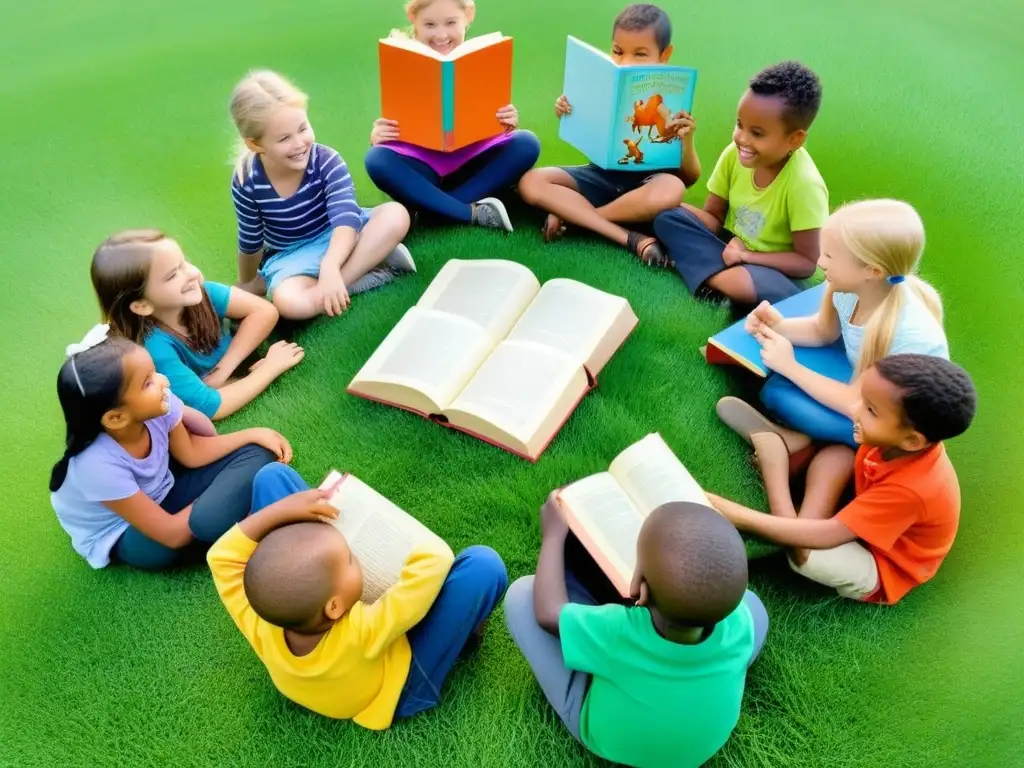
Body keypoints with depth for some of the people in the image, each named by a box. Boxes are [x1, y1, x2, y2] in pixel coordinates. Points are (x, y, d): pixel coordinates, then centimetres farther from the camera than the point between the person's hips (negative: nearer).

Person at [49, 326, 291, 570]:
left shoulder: (156, 408, -23)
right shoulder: (99, 465, -36)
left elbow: (191, 453, -1)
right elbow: (172, 534, -29)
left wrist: (253, 434, -9)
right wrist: (222, 491, -19)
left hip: (161, 493, 6)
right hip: (123, 536, -6)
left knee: (255, 454, -5)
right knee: (209, 518, -36)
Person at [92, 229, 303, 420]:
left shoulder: (197, 291, -24)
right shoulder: (156, 348, -36)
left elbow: (265, 311, -21)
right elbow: (212, 407, -33)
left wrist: (223, 369, -26)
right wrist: (271, 366, -27)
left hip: (229, 380, 6)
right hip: (201, 424, -5)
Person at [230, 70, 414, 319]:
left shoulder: (327, 161, -21)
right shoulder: (247, 183, -16)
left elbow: (345, 219, -34)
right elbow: (250, 242, 0)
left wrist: (329, 267, -51)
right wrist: (246, 285, 15)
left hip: (339, 239, 1)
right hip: (292, 256, 0)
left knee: (396, 215, -30)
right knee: (288, 302, -36)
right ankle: (375, 260, -26)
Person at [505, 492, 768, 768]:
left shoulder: (620, 633, -40)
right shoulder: (739, 626, -32)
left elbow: (547, 612, -19)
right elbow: (726, 594, -5)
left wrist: (554, 535, -8)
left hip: (603, 735, -3)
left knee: (521, 594, -8)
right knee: (752, 601, 11)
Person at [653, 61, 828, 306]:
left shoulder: (804, 184, -24)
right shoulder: (734, 154, -12)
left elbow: (806, 263, -18)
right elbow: (713, 217, 0)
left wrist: (747, 254, -25)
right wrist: (675, 203, -19)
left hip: (771, 268, -4)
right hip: (729, 245, 5)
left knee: (778, 293, -39)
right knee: (667, 216, -17)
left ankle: (709, 274, -17)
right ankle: (728, 277, -24)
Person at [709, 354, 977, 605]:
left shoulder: (909, 488, -39)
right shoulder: (906, 444, -19)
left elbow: (824, 537, -38)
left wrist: (734, 514, -40)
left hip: (880, 572, -7)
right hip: (866, 526, 7)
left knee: (806, 552, -36)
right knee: (836, 455, -13)